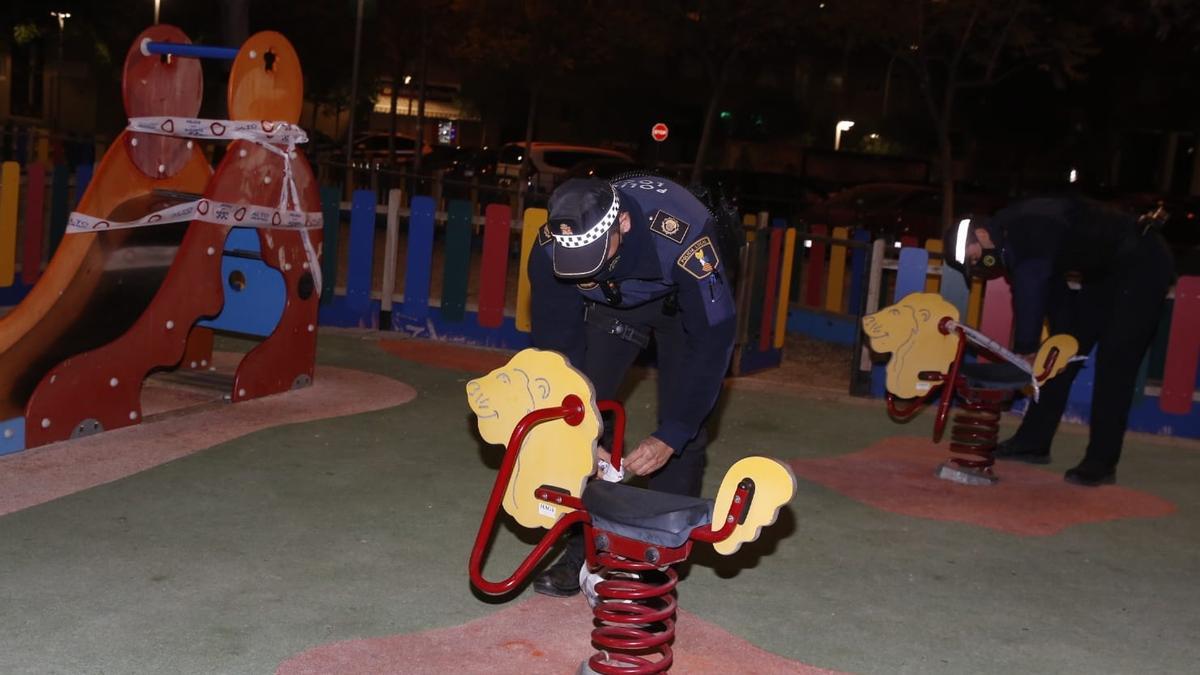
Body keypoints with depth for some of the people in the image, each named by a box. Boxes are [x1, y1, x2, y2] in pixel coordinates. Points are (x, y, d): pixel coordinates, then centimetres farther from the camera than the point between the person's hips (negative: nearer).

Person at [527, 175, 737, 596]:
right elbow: (555, 339, -20)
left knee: (684, 433, -12)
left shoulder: (684, 234, -44)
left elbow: (712, 340, -37)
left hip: (685, 305, -3)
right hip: (612, 304, 3)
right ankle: (584, 548, 6)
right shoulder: (551, 247, -32)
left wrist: (671, 435, -39)